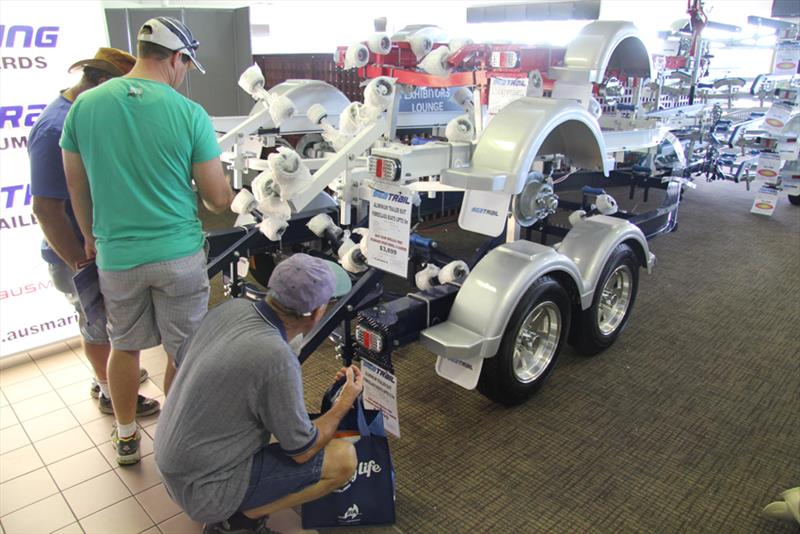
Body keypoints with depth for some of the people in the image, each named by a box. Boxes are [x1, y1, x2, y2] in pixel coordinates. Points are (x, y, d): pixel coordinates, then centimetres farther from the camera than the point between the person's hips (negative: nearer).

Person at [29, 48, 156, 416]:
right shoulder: (56, 129, -26)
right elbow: (46, 209, -26)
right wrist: (83, 267, -23)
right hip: (81, 256, -9)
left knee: (103, 323, 23)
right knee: (100, 328, 9)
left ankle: (106, 376, 42)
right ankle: (111, 394, 28)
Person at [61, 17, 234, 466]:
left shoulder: (85, 105, -2)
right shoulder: (190, 113, -13)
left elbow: (78, 189, 7)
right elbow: (218, 199, -10)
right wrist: (233, 199, 13)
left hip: (115, 255, 4)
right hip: (179, 253, -3)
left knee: (125, 346, 21)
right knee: (184, 353, 13)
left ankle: (126, 437, 37)